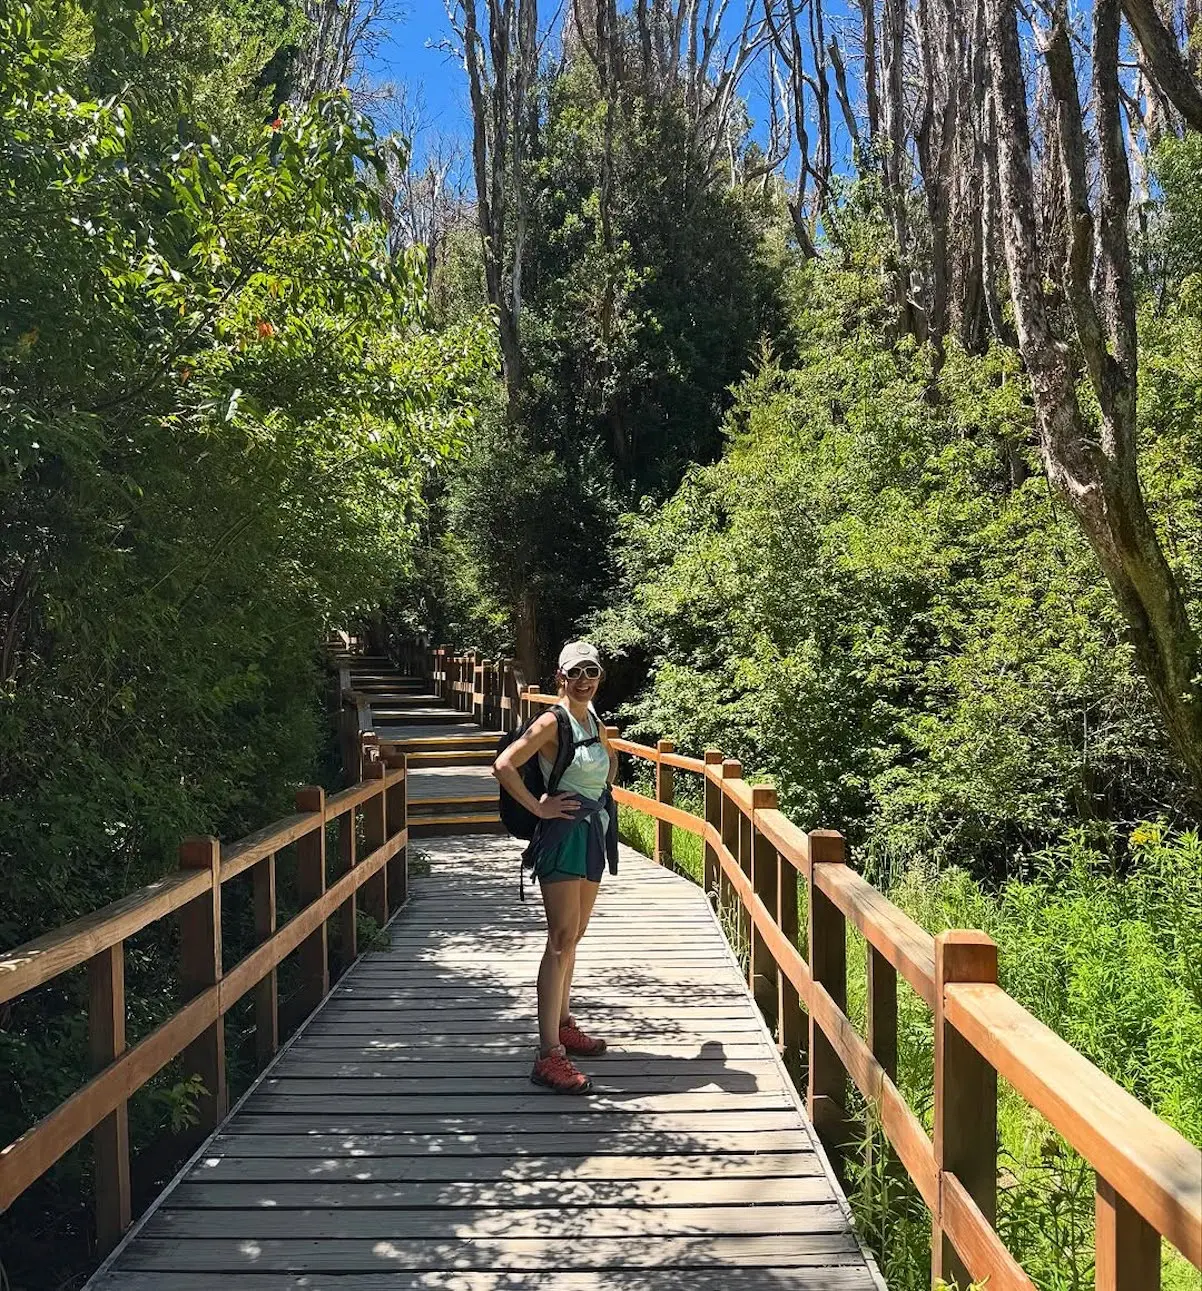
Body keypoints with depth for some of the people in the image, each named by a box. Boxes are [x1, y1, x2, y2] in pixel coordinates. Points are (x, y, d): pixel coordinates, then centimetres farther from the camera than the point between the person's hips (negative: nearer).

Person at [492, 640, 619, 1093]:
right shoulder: (552, 722, -12)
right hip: (564, 832, -8)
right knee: (562, 940, -12)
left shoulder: (595, 724, 12)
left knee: (572, 937, 17)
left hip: (594, 832, 9)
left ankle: (563, 1025, 31)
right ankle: (549, 1056, -12)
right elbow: (504, 765, -22)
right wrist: (538, 807, -17)